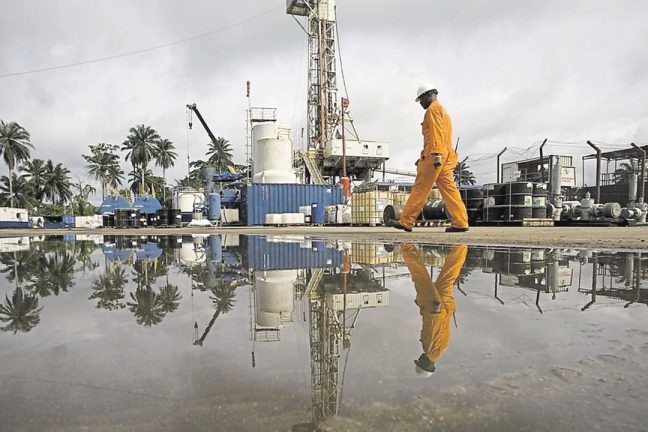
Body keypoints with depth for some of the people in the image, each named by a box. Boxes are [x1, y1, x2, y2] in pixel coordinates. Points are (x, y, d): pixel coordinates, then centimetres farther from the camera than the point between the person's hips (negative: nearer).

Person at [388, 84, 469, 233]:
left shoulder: (433, 109, -2)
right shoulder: (443, 110, 29)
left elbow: (436, 133, -16)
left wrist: (436, 154, -25)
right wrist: (423, 157, 28)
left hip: (435, 156, -10)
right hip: (446, 157, 10)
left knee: (419, 190, -6)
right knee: (449, 189, 2)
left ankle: (406, 222, -2)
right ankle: (460, 222, -3)